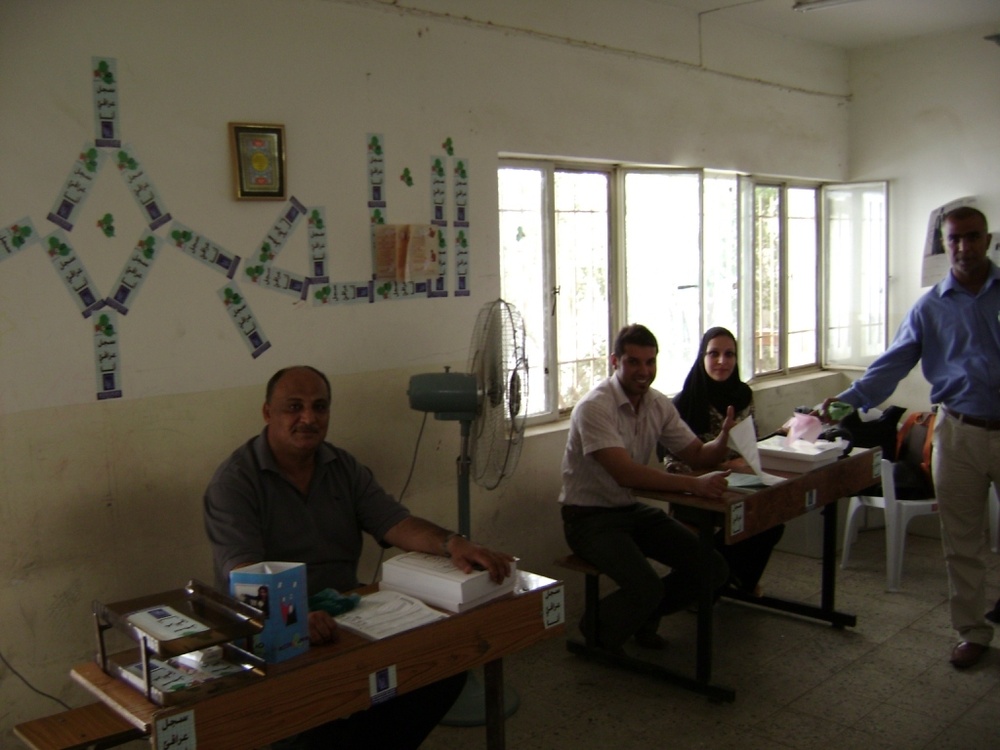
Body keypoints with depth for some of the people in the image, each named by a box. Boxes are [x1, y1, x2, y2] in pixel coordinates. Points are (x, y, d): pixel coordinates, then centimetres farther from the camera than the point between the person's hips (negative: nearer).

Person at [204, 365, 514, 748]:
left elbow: (395, 523, 0)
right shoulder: (233, 482, -9)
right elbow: (243, 572, -22)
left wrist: (451, 542, -21)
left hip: (346, 614, 6)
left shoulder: (344, 468, 10)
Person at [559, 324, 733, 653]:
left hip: (633, 509, 7)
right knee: (647, 587, -28)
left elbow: (698, 456, 5)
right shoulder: (595, 407, -21)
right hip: (589, 516, -7)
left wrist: (724, 438, -18)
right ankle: (599, 633, 5)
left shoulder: (659, 405, 3)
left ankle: (645, 617, 20)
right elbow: (625, 473, -31)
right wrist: (694, 484, -38)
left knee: (712, 568, -5)